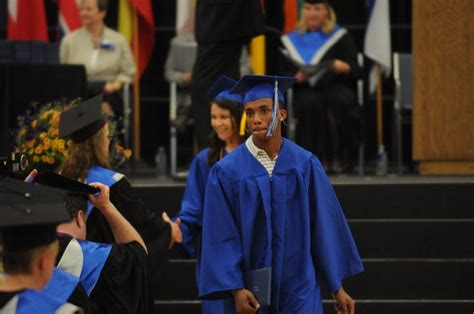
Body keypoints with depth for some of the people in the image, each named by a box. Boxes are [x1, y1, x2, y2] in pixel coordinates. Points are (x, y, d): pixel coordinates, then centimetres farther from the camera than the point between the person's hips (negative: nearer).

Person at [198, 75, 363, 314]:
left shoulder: (306, 165, 0)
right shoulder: (227, 172, -4)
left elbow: (325, 228, 5)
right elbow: (222, 238, -6)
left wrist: (337, 287, 8)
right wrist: (236, 290, -15)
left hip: (301, 293, 0)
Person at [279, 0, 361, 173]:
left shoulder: (341, 37, 13)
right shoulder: (292, 40, 16)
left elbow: (356, 72, 4)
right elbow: (283, 76, 10)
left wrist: (344, 67, -19)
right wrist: (297, 78, -13)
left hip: (337, 87, 0)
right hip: (305, 90, 0)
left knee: (340, 100, -36)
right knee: (311, 103, -36)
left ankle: (339, 157, -27)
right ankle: (315, 157, -30)